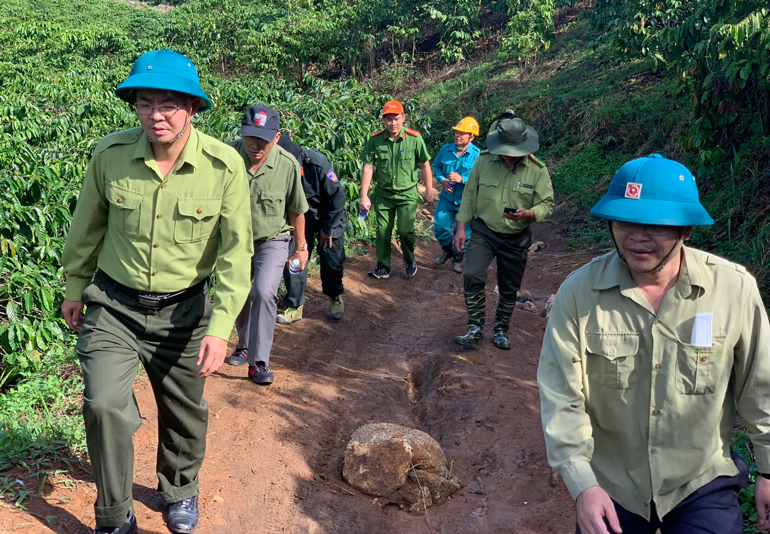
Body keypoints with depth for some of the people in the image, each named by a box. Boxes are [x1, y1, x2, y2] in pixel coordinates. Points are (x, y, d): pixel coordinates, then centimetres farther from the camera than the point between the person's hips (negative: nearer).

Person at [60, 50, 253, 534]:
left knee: (184, 413, 16)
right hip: (114, 306, 0)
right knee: (104, 404, -14)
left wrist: (220, 327, -20)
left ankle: (180, 491, 45)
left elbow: (236, 252, -14)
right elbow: (87, 226, 4)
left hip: (184, 311, 0)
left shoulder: (225, 166, -17)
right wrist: (75, 287, 14)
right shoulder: (110, 154, -12)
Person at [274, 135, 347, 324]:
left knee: (332, 262, 0)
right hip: (299, 219, 3)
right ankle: (294, 307, 6)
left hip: (329, 217, -3)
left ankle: (335, 296, 29)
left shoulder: (317, 163, -32)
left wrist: (328, 227, -15)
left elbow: (338, 195, -20)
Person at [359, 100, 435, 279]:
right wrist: (364, 196, -10)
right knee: (382, 231, 6)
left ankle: (410, 261, 19)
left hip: (408, 194, -2)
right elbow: (368, 168, -7)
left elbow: (425, 165, -1)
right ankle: (383, 267, 22)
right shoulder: (375, 140, -8)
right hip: (383, 194, 2)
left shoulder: (414, 139, -11)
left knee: (405, 230, -9)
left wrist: (429, 191, 5)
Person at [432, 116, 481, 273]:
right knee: (440, 227, 3)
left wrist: (462, 179, -29)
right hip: (447, 197, 3)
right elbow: (436, 166, 11)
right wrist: (442, 180, -8)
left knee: (463, 232, 5)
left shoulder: (477, 155, -15)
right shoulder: (446, 149, -2)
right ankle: (447, 250, 33)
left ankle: (458, 259, 28)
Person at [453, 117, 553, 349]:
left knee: (509, 289, 11)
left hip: (516, 239, 1)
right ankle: (475, 330, -7)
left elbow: (547, 204, -7)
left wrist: (528, 213, -29)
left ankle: (501, 330, 32)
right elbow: (469, 195, 3)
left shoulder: (538, 170, -9)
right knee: (473, 276, -19)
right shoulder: (483, 161, -6)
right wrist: (461, 227, 1)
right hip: (483, 232, 0)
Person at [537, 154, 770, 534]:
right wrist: (582, 485, -19)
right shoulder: (578, 292, -17)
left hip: (704, 486, 0)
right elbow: (561, 396, -14)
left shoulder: (734, 288, -14)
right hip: (608, 488, 1)